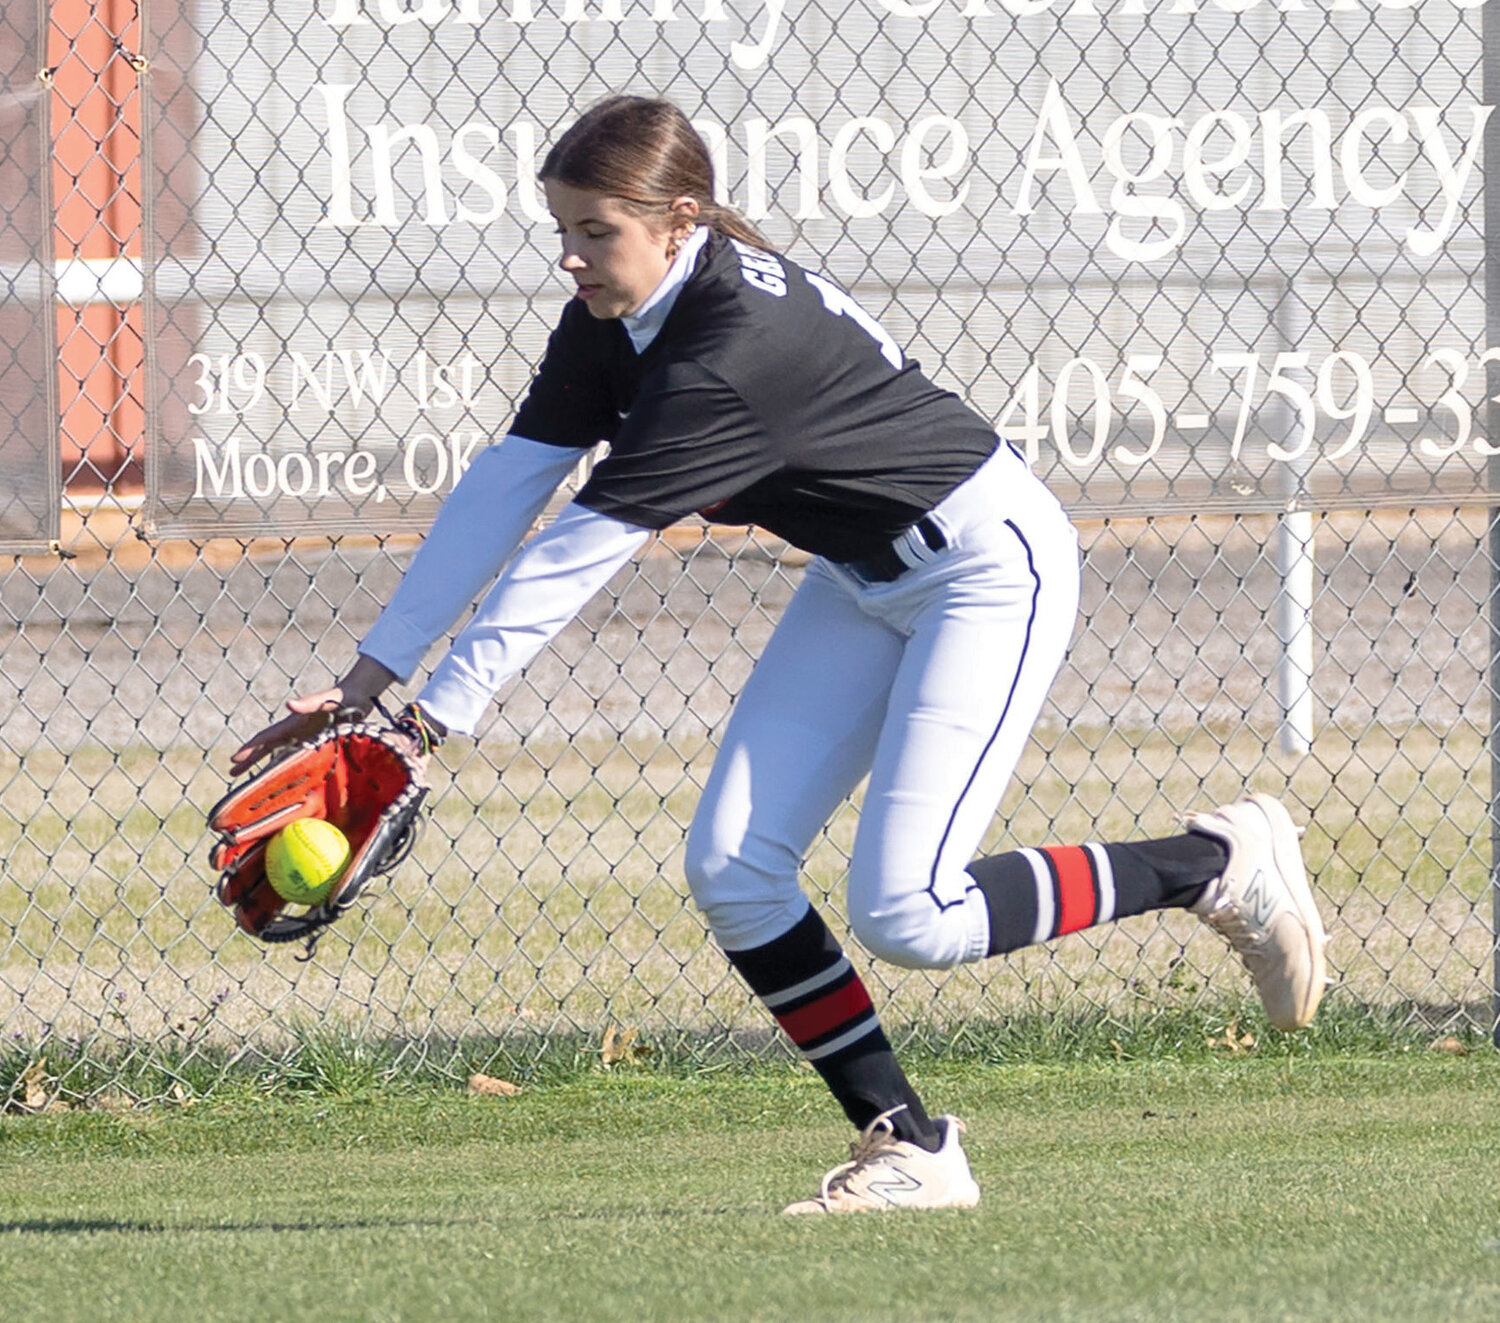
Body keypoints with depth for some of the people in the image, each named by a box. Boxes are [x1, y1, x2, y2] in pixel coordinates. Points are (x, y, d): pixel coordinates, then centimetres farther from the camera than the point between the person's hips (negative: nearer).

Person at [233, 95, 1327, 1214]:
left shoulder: (740, 347, -34)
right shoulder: (617, 323, -7)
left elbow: (579, 555, -33)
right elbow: (504, 492, -8)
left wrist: (432, 717, -32)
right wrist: (370, 678, -13)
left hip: (988, 565, -9)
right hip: (866, 575, 9)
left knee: (906, 916, -16)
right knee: (730, 870, -4)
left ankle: (1223, 863, 2)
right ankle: (911, 1149, 5)